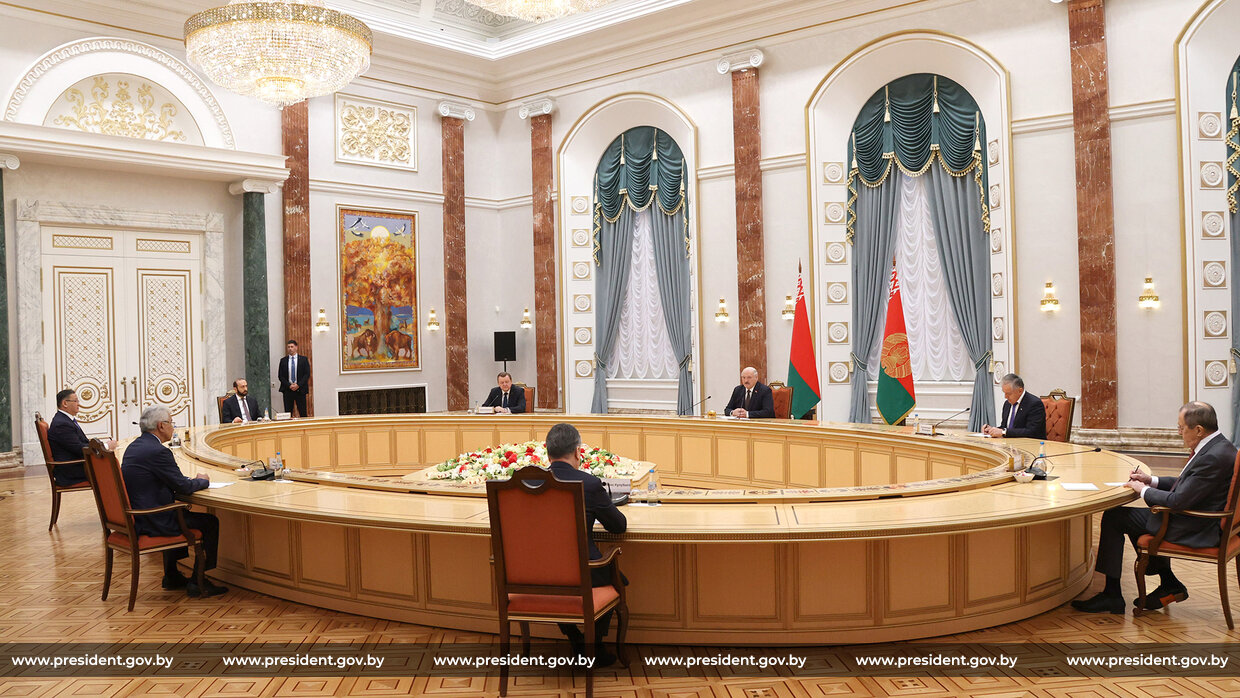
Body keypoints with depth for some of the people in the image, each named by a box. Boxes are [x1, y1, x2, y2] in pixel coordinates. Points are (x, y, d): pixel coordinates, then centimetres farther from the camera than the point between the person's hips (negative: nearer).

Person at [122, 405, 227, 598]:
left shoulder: (134, 446, 10)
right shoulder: (158, 451, -20)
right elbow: (183, 486, -16)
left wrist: (193, 481, 8)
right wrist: (203, 481, 4)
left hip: (132, 516, 10)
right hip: (150, 522, -10)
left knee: (182, 513, 32)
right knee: (211, 522, 0)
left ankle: (172, 575, 33)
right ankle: (197, 582, 7)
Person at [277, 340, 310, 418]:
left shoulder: (303, 359, 5)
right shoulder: (283, 360, 8)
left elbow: (307, 374, -1)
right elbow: (280, 376, 4)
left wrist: (298, 385, -12)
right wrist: (289, 385, -9)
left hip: (300, 389, -1)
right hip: (287, 390, 1)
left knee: (303, 413, -2)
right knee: (287, 413, -1)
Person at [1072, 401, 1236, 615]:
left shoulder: (1214, 457, -26)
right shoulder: (1218, 446, 6)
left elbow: (1179, 501, -27)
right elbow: (1187, 485, 17)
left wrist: (1144, 490, -11)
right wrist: (1151, 481, 7)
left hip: (1195, 532, -10)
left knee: (1113, 518, -6)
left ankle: (1111, 597, 4)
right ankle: (1169, 584, 23)